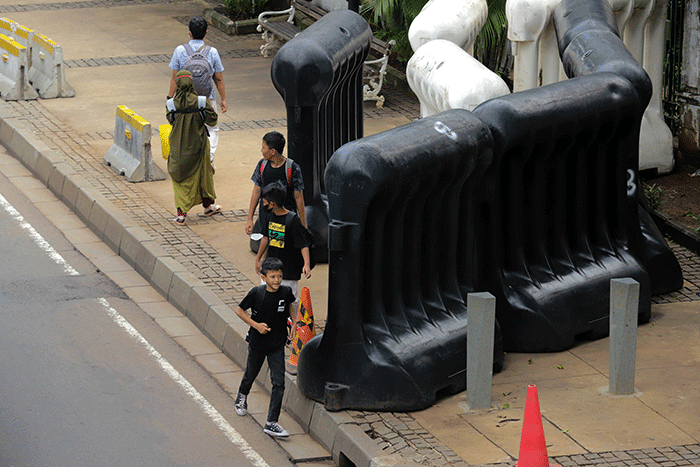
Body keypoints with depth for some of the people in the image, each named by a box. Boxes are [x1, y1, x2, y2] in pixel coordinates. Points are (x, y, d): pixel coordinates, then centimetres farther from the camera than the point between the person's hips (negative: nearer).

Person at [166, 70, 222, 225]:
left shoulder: (172, 104, -14)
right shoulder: (200, 102, -17)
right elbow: (212, 120, -8)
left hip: (179, 147, 0)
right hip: (197, 146, 0)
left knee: (181, 179, 12)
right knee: (203, 174, 21)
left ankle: (181, 213, 5)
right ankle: (208, 206, 37)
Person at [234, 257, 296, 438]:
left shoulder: (285, 292, -10)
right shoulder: (256, 293, -18)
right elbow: (239, 311, -7)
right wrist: (256, 325, -18)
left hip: (277, 345, 1)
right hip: (257, 343, -1)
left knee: (279, 382, -7)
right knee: (250, 375, 20)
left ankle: (272, 423, -3)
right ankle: (242, 396, 55)